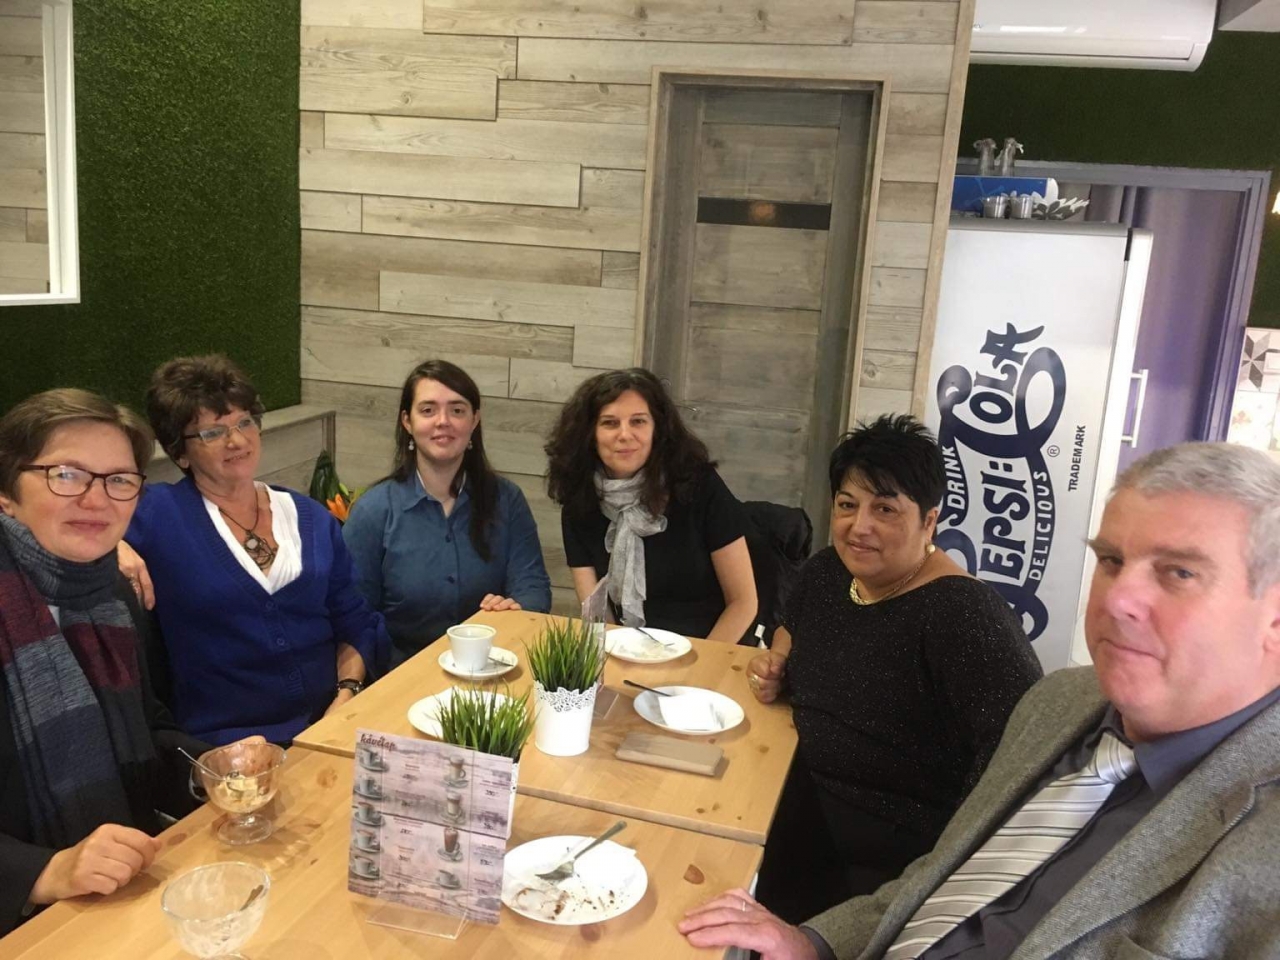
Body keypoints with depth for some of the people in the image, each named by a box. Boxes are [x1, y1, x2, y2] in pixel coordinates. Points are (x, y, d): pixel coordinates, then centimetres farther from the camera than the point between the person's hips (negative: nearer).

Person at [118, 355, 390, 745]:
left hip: (329, 724, 4)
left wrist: (347, 693, -3)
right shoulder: (158, 515, 2)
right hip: (227, 742, -3)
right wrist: (111, 548, -18)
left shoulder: (311, 518, 13)